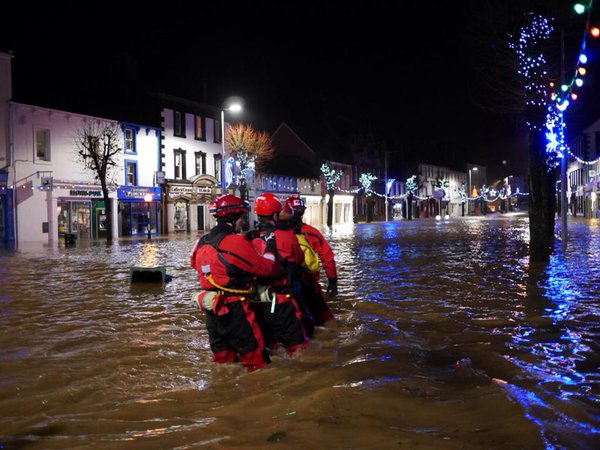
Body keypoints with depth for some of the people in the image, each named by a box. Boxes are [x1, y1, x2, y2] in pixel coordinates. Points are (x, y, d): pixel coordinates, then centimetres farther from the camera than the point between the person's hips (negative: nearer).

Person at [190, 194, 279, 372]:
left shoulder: (201, 242, 6)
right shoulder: (236, 243, -18)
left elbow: (194, 262, 25)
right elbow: (265, 268, -15)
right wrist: (270, 249, 1)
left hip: (211, 308, 8)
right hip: (234, 309, -8)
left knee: (223, 356, 17)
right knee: (255, 356, -1)